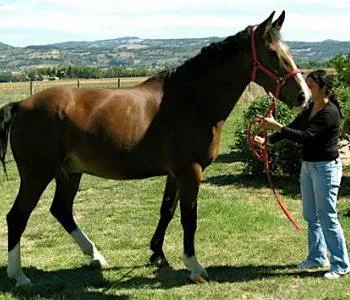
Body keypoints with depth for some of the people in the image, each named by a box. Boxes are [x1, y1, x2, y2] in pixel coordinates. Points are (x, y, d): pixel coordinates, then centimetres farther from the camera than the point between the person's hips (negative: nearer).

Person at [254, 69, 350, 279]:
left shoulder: (330, 112, -21)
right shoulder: (311, 108, 7)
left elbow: (305, 136, -27)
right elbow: (294, 127, 13)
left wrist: (277, 126, -30)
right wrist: (268, 140, 3)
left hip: (326, 168, -9)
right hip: (308, 166, 9)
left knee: (327, 217, -4)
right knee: (311, 215, 16)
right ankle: (317, 257, 29)